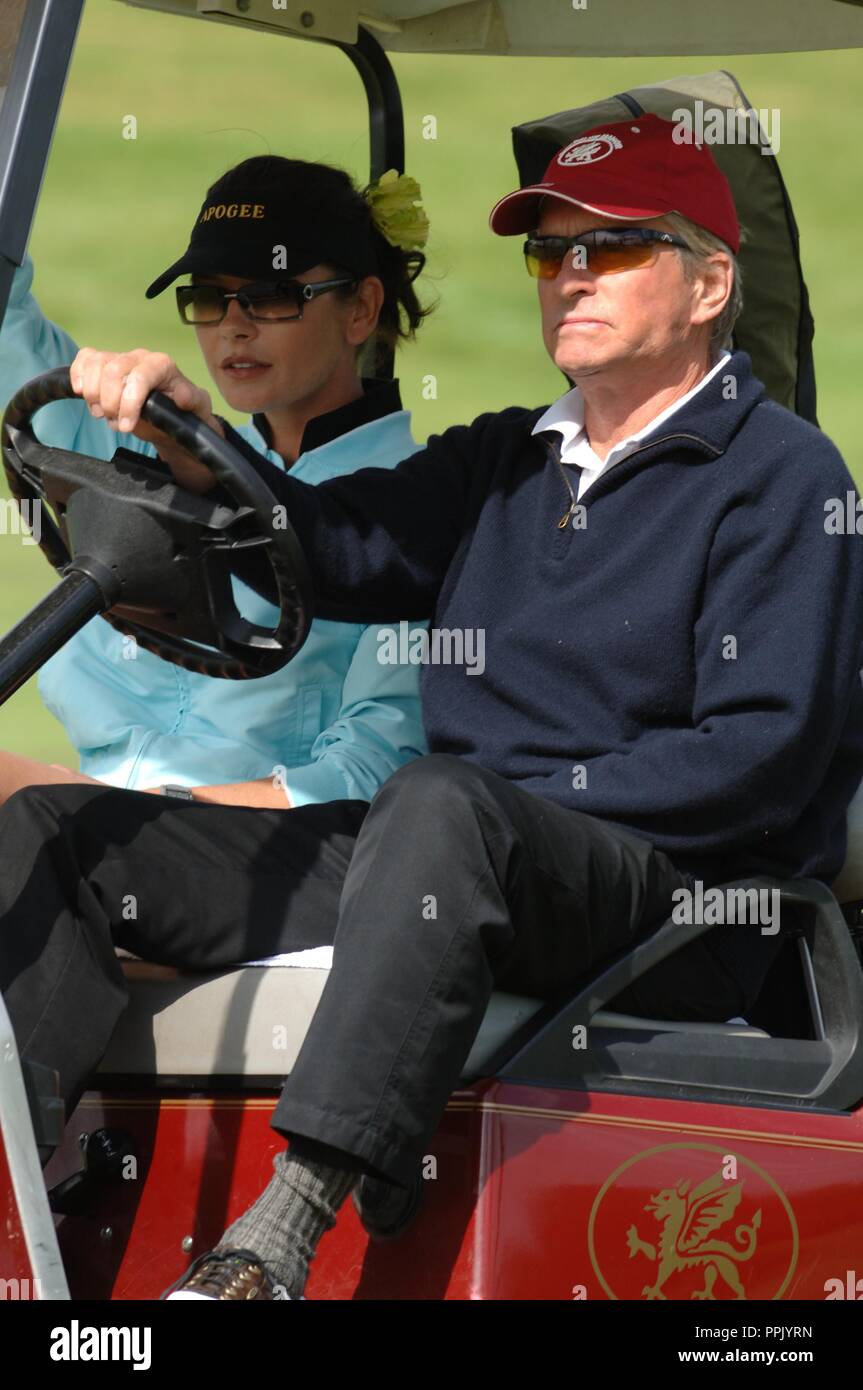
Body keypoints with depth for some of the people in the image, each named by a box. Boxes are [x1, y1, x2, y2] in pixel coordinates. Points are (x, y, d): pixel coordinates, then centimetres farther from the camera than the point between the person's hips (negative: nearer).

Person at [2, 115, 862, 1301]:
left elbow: (762, 757, -9)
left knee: (442, 808, -41)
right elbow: (332, 548, 9)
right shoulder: (503, 464, 24)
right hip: (450, 869, 8)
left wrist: (528, 802, -13)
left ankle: (276, 1245, -51)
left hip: (674, 900, -8)